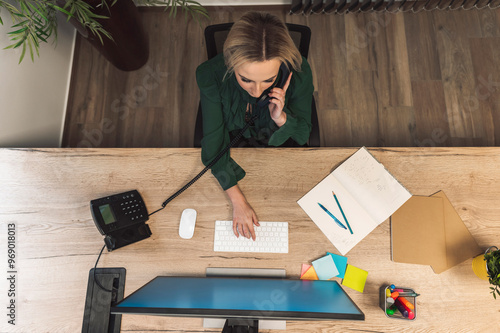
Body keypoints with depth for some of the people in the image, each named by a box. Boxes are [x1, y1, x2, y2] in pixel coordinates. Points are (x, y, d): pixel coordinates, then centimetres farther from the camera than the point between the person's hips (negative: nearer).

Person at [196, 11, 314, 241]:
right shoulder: (211, 75, -32)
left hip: (279, 145, 0)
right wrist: (238, 202, -27)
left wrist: (282, 118, -37)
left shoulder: (298, 73, -31)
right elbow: (214, 144, -24)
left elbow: (303, 135, -14)